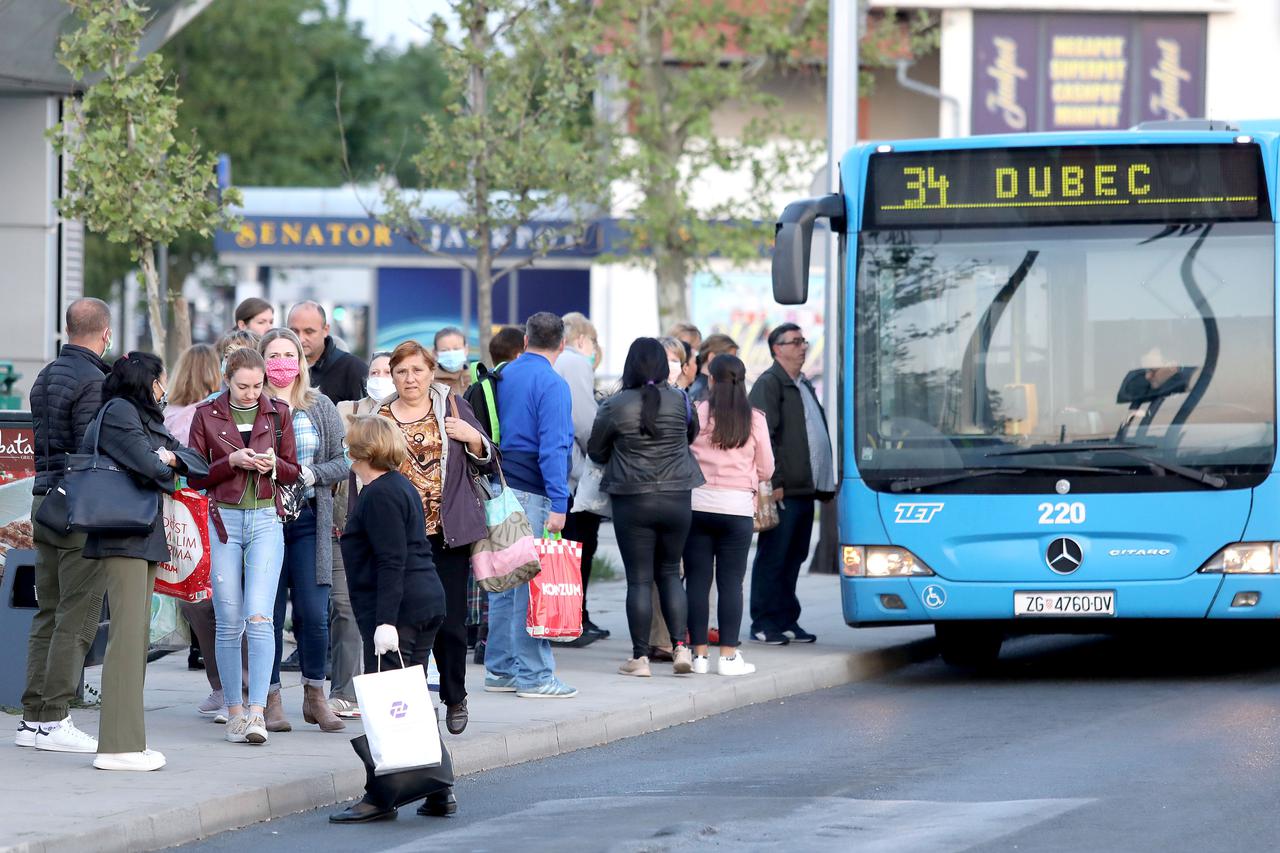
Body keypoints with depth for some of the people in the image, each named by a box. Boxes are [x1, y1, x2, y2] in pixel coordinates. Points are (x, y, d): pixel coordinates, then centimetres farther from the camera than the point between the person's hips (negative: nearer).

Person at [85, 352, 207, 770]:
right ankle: (117, 746, -14)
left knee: (138, 637, 10)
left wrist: (169, 457, -4)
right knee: (127, 634, -12)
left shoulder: (146, 419, 22)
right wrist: (165, 463, 2)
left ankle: (129, 739, 13)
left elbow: (198, 464, 16)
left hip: (146, 539, 10)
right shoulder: (118, 413, -8)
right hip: (123, 540, -10)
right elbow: (148, 466, -20)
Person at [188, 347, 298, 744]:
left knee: (259, 616, -13)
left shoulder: (277, 413, 7)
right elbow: (196, 476, 3)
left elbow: (293, 472, 12)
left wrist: (273, 465, -10)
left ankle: (258, 712, -17)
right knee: (229, 621, 1)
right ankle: (234, 710, 10)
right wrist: (231, 462, -13)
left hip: (266, 520, 0)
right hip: (223, 520, 0)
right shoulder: (207, 414, 4)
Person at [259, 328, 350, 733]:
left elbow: (344, 460, 10)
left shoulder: (320, 407, 11)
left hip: (308, 520, 2)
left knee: (314, 613, -3)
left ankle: (315, 696, 11)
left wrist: (314, 474, -7)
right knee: (269, 612, -1)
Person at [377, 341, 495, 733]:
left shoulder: (452, 406, 7)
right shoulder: (379, 417, 8)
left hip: (448, 532, 0)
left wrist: (472, 437, -9)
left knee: (450, 622, 0)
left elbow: (485, 465, 11)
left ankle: (455, 698, 18)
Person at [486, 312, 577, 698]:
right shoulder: (551, 384, -11)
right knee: (531, 584, -5)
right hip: (530, 494, -8)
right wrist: (558, 503, -20)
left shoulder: (502, 377, 12)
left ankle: (500, 670, 17)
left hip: (498, 489, 8)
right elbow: (553, 447, -18)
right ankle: (534, 675, -4)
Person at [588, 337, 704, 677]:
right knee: (670, 573, 15)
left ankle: (640, 658, 4)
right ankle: (680, 646, 5)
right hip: (677, 498, 2)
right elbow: (693, 436, 13)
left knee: (639, 579, 2)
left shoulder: (615, 407, -10)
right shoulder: (680, 402, -4)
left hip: (632, 500, -2)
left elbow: (596, 450, 2)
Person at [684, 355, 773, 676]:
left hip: (697, 502, 0)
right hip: (737, 507, 0)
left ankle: (699, 653, 6)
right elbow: (766, 469, 6)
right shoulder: (755, 420, -1)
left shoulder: (696, 413, -5)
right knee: (731, 582, 4)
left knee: (697, 580, 5)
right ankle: (728, 655, 1)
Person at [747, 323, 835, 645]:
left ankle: (786, 621, 17)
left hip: (805, 489, 9)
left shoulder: (805, 386, 21)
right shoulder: (769, 383, -7)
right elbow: (764, 436, -15)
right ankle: (763, 624, -2)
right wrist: (774, 482, -19)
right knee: (772, 558, -5)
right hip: (783, 491, -9)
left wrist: (824, 483, 16)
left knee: (793, 558, 12)